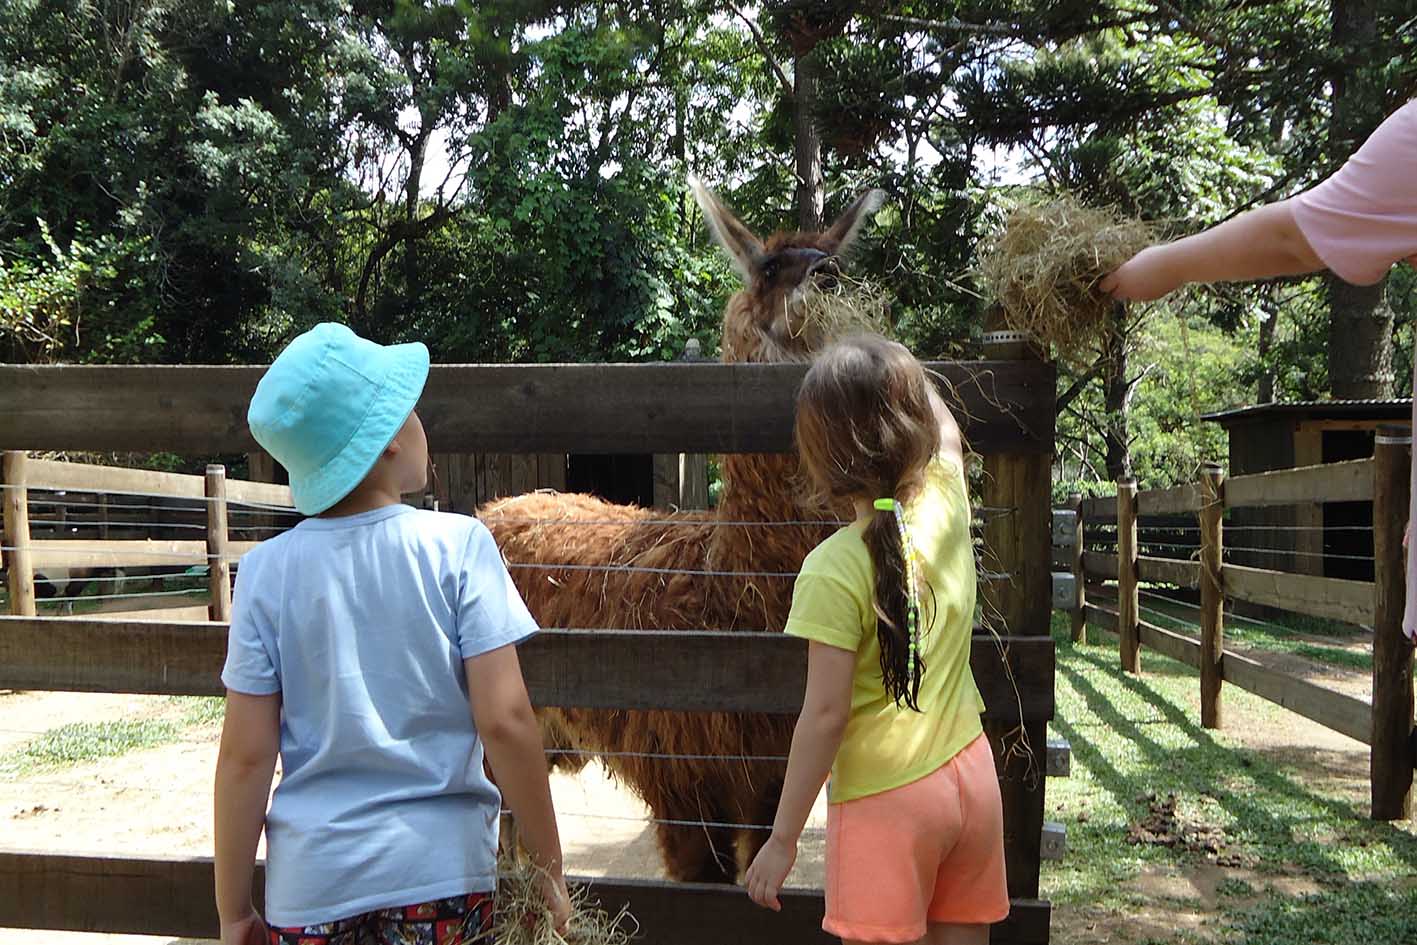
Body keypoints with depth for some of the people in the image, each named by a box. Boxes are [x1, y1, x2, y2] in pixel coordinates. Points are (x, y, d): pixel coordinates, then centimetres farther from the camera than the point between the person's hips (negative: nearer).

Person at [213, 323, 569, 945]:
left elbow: (245, 756, -5)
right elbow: (504, 720, -15)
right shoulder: (458, 545, -12)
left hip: (312, 877, 2)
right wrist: (548, 868, -4)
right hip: (442, 869, -1)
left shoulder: (266, 571, -6)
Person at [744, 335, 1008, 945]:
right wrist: (896, 372, 30)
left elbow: (826, 715, -17)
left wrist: (783, 837, -8)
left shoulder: (833, 570, -19)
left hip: (885, 799, -6)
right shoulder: (946, 504, -4)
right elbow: (944, 428, 20)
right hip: (971, 776, 6)